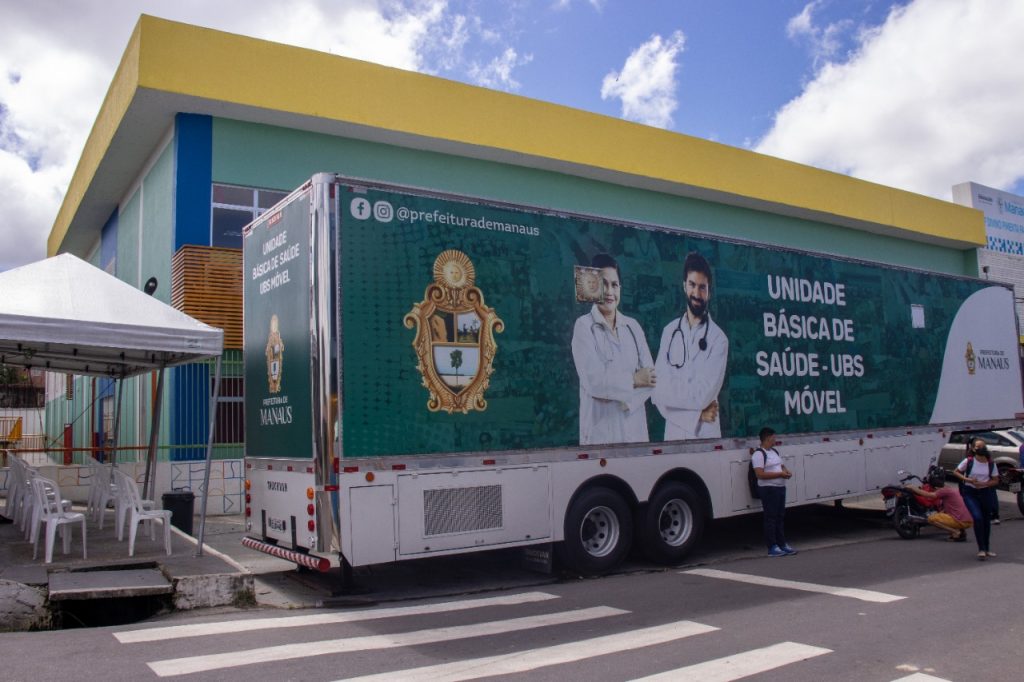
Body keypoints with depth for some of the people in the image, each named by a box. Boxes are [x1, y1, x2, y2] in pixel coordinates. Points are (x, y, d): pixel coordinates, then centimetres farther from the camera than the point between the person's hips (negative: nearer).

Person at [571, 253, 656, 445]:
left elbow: (651, 377, 1)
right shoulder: (584, 326, -5)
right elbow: (593, 381, -13)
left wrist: (626, 399, -14)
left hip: (634, 425, 4)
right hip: (600, 427, -4)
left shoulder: (633, 326, 8)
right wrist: (633, 380, -5)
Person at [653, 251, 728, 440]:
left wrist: (672, 392, -4)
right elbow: (658, 392, -4)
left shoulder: (718, 338, -5)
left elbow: (703, 395, -14)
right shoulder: (669, 331, 4)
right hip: (673, 432, 2)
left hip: (706, 434, -2)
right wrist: (696, 412, -12)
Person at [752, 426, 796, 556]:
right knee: (771, 518, -5)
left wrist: (786, 471, 3)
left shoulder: (774, 451, 16)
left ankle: (782, 544, 21)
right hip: (768, 489, -9)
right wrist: (780, 474, -21)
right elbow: (760, 474, -21)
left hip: (780, 487, 9)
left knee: (780, 516, 14)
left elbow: (781, 465, 28)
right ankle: (772, 547, -1)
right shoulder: (759, 454, -14)